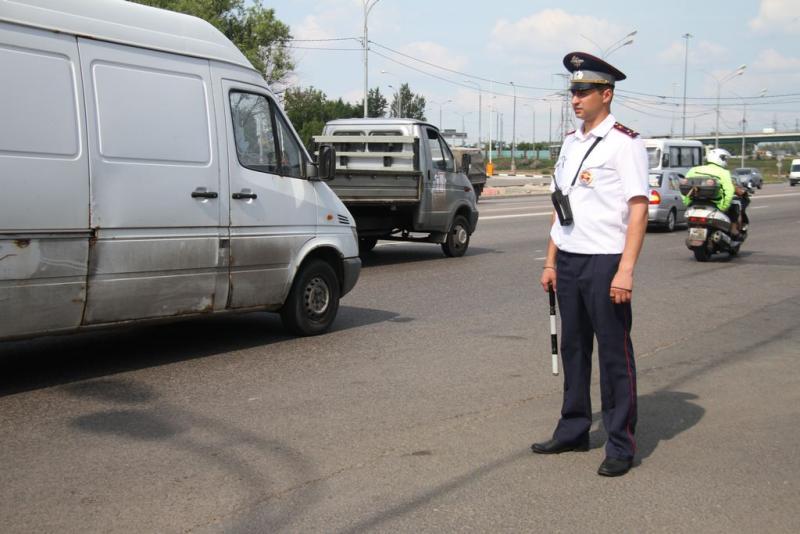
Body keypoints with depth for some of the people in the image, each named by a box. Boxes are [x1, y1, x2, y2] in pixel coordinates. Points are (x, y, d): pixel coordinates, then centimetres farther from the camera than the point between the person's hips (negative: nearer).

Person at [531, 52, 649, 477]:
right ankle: (573, 431, 26)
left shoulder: (624, 143, -8)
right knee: (573, 349, 14)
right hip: (568, 261, 7)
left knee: (614, 354, 0)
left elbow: (638, 209, -13)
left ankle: (620, 446, 8)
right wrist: (551, 261, 15)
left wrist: (626, 270, -20)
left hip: (604, 262, -7)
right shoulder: (570, 143, 15)